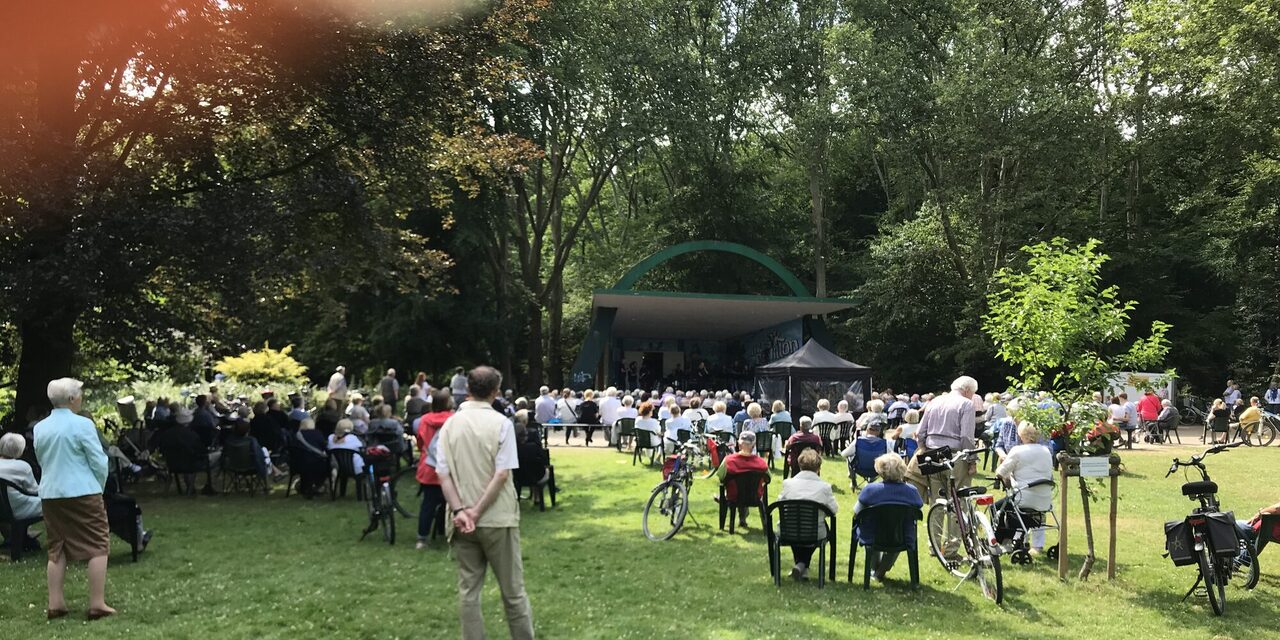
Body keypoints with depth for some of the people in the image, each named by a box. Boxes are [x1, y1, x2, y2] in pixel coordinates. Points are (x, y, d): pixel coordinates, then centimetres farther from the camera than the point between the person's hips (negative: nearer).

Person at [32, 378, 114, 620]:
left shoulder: (40, 428, 7)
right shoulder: (82, 424, -12)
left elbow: (42, 461, 19)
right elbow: (99, 462, -8)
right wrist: (99, 487, 9)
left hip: (50, 494, 6)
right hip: (82, 493, -6)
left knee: (57, 549, 14)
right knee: (98, 546, 0)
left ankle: (55, 603, 14)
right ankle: (97, 604, -3)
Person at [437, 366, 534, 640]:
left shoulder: (450, 424, 3)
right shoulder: (501, 423, -8)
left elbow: (443, 475, -2)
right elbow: (502, 474, -14)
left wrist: (460, 510, -9)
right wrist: (478, 511, -13)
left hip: (462, 521, 3)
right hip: (497, 517, -3)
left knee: (468, 589, 10)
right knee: (512, 588, 7)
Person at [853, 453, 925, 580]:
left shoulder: (870, 489, -18)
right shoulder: (912, 491, -12)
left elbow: (856, 514, -6)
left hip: (872, 539, -2)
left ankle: (875, 568, 47)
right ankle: (881, 572, 45)